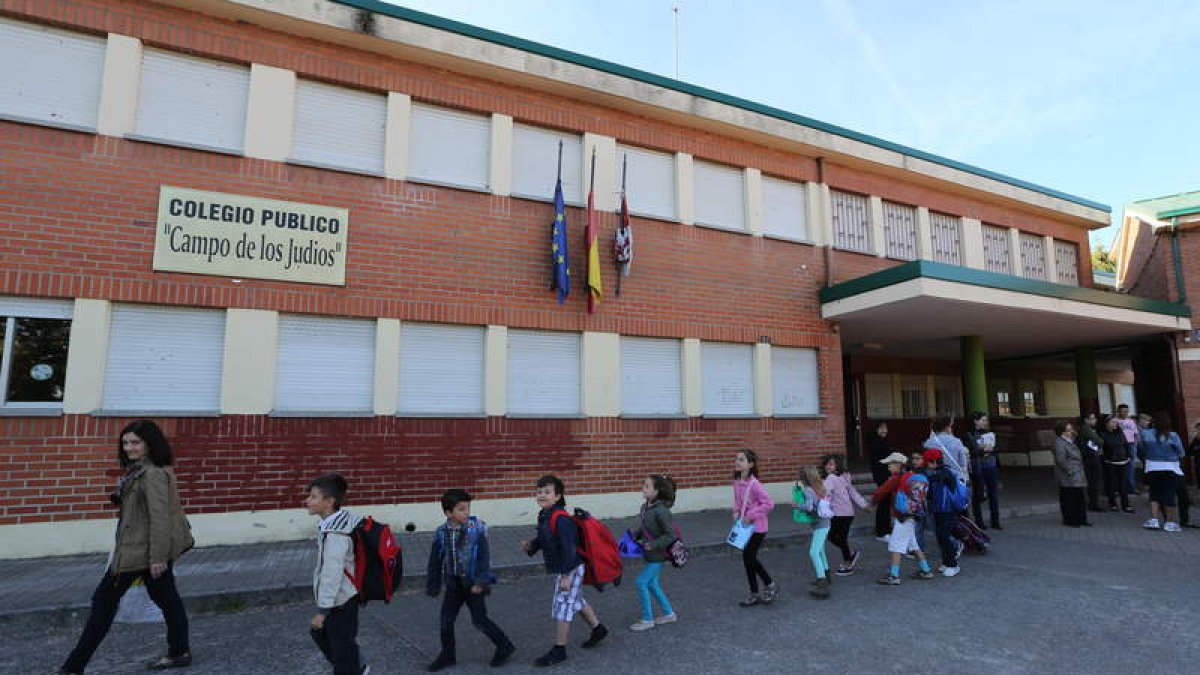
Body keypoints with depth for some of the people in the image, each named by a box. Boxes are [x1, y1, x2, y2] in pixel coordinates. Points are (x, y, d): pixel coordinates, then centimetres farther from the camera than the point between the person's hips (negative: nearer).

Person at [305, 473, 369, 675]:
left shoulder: (335, 534, -28)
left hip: (340, 601, -10)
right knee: (320, 634, 27)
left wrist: (322, 610, -21)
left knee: (342, 647, 7)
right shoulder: (335, 523, 3)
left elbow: (332, 574, -27)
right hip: (340, 597, 10)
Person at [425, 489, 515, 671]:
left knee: (479, 619, 2)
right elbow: (435, 562, 5)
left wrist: (481, 582, -18)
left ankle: (504, 646, 22)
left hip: (473, 583, -4)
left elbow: (484, 558, -13)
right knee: (446, 619, 9)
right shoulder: (442, 533, -5)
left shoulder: (477, 529, -15)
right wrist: (433, 587, 9)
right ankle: (447, 655, 30)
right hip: (453, 583, 4)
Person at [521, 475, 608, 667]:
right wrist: (530, 545, -4)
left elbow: (568, 548, -28)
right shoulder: (543, 515, 2)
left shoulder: (561, 519, -27)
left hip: (571, 569, -10)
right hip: (560, 569, 10)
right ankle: (598, 629, 41)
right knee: (576, 600, 23)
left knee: (562, 606, -2)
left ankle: (559, 650, 12)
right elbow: (543, 539, 16)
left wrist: (566, 575, -27)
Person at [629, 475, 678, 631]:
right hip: (651, 553, 8)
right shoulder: (645, 507, 1)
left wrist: (653, 545, -26)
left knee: (642, 582, -2)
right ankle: (669, 613, 35)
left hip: (657, 554, -8)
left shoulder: (661, 511, -25)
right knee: (652, 583, 18)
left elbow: (671, 535, -22)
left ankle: (647, 620, 15)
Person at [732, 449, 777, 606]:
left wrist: (751, 515, -21)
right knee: (747, 558, 12)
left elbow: (769, 503, -22)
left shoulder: (754, 484, -22)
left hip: (757, 527, -7)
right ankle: (754, 593, 25)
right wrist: (736, 512, -2)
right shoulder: (737, 482, 1)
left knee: (749, 558, -3)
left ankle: (770, 585, 20)